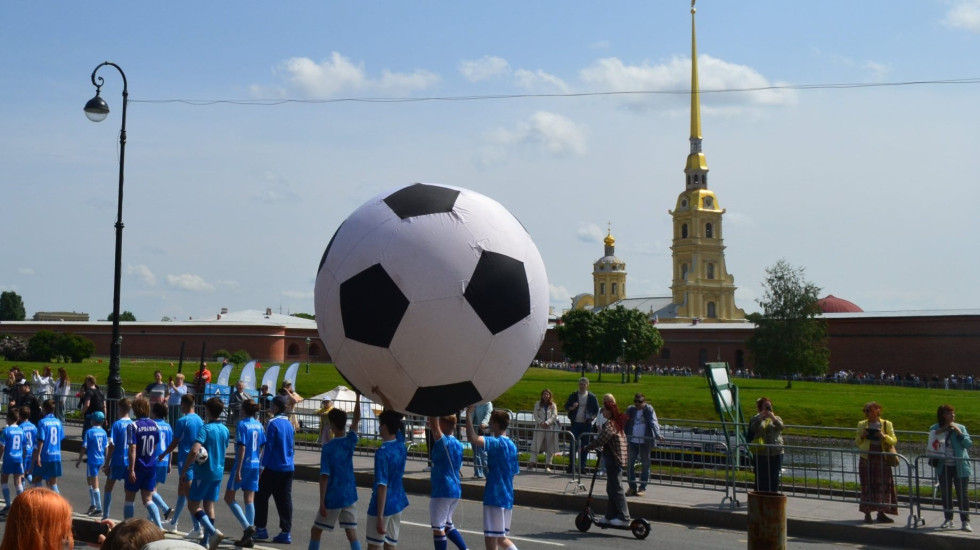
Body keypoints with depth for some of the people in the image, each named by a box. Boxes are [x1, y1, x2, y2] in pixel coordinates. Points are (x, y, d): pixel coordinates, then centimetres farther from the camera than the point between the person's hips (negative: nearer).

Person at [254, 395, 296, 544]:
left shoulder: (273, 423, -12)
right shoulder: (289, 424, 10)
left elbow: (268, 446, -14)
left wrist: (262, 466, -11)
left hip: (273, 468, -6)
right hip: (288, 468, 6)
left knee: (261, 497, 8)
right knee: (284, 500, 5)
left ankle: (260, 529, 11)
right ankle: (285, 532, 3)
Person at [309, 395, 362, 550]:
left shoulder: (327, 448, -14)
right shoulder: (350, 441, -2)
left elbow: (324, 477, -16)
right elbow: (356, 420, 15)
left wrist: (322, 503, -12)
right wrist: (358, 397, 19)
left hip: (333, 498, -4)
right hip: (350, 495, 4)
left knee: (316, 531, 12)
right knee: (352, 533, 4)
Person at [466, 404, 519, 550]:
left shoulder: (497, 443, -16)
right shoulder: (511, 445, 12)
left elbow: (472, 438, -32)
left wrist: (469, 414, -26)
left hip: (495, 498, -9)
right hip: (507, 497, 9)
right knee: (501, 538, 21)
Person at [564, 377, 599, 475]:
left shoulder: (592, 397, 3)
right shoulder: (573, 395, 5)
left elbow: (596, 410, 8)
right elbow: (566, 407, 9)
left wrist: (592, 417, -10)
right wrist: (572, 407, -12)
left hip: (586, 424, 0)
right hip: (575, 423, 0)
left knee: (584, 446, 4)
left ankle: (582, 466, 10)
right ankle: (571, 466, -2)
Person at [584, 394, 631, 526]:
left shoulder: (609, 424, -16)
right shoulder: (617, 422, 14)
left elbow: (600, 440, -19)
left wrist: (587, 447, -8)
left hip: (614, 460, -10)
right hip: (617, 459, 10)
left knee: (616, 489, -6)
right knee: (611, 489, 14)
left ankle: (624, 518, -3)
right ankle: (611, 516, 20)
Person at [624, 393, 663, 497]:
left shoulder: (649, 410, -4)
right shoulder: (630, 409, 6)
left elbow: (653, 423, -14)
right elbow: (626, 423, 10)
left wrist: (657, 435, -28)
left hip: (645, 442, -3)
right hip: (632, 441, 4)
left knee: (645, 465, 5)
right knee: (629, 464, 3)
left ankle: (642, 488, 13)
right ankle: (632, 487, 14)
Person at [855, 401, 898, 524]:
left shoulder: (886, 424, 7)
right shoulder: (862, 424, 9)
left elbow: (894, 440, 2)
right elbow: (856, 443, 12)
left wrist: (884, 436, -16)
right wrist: (861, 436, -8)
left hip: (882, 459, 0)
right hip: (866, 458, 0)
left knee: (883, 485, 1)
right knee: (867, 486, -1)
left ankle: (881, 513, 11)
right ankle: (867, 514, 4)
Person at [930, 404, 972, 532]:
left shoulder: (960, 427, 0)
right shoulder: (935, 429, 2)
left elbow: (968, 444, -7)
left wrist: (959, 432, -18)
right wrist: (938, 433, -18)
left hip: (960, 467, -1)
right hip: (944, 467, 1)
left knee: (963, 494, -1)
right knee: (945, 494, 8)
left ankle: (965, 521, 5)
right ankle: (948, 520, 20)